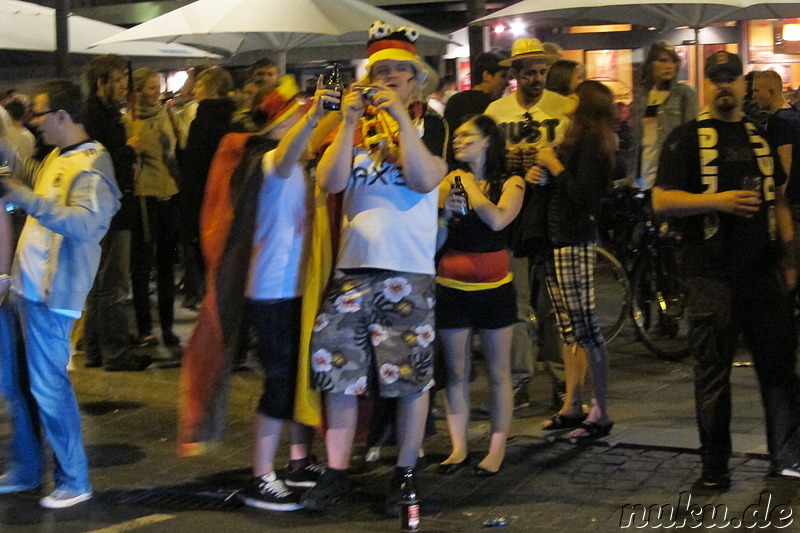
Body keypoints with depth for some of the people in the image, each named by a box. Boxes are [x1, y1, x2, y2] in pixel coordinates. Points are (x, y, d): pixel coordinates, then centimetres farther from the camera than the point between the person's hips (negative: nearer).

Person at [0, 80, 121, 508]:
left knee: (48, 387, -4)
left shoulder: (91, 167, -15)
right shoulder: (56, 158, 13)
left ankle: (74, 483, 8)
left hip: (51, 294, -10)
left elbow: (85, 224, -30)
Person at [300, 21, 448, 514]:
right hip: (353, 265, 3)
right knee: (338, 370, 3)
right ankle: (336, 474, 11)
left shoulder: (430, 123, 2)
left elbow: (426, 180, -15)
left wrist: (401, 117, -18)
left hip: (409, 269, -3)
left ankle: (405, 474, 14)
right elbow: (330, 182, -2)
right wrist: (350, 124, -11)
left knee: (411, 375, 1)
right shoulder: (355, 122, 10)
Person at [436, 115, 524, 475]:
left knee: (498, 372, 2)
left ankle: (497, 449, 10)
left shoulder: (510, 183, 1)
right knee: (456, 372, 5)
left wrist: (470, 187, -10)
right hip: (452, 286, 2)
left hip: (493, 287, -2)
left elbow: (498, 220, -20)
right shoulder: (450, 180, 6)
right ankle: (458, 448, 13)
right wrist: (444, 215, -15)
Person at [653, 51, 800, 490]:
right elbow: (662, 200, -6)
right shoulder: (687, 138, 1)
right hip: (712, 274, -4)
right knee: (712, 371, 2)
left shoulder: (761, 136, 15)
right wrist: (717, 200, -18)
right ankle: (714, 466, 11)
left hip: (762, 271, 4)